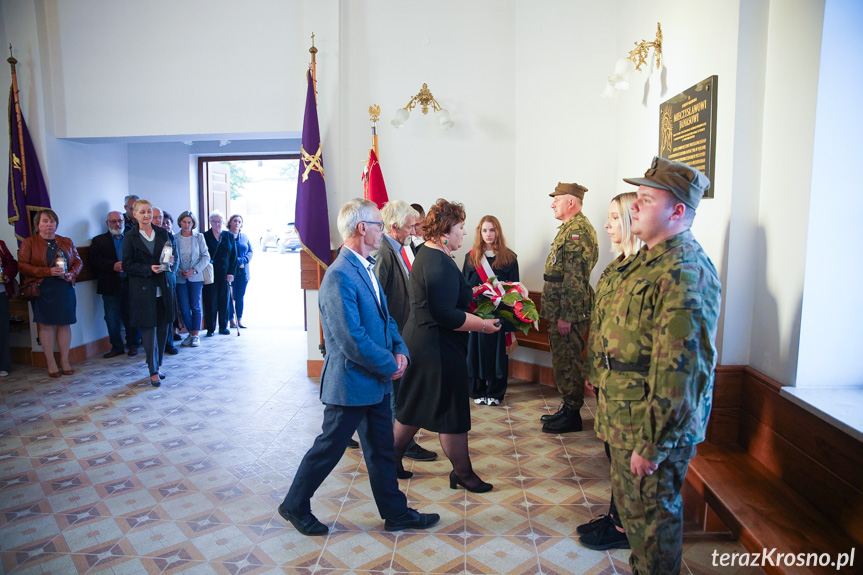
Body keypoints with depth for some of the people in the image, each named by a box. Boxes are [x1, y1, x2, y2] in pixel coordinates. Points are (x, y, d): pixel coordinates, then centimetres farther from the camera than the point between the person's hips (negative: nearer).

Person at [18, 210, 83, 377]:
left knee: (65, 324, 3)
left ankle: (65, 360, 12)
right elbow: (22, 265, -6)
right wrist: (48, 271, -17)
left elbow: (78, 262, 14)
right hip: (42, 290, -3)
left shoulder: (67, 242, 13)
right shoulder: (29, 243, 3)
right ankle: (51, 362, 9)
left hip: (65, 289, 3)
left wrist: (71, 273, -7)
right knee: (46, 325, 0)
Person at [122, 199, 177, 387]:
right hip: (143, 289, -3)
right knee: (148, 329, -3)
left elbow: (175, 256, 12)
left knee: (162, 328, 6)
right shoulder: (130, 237, 1)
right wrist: (149, 269, -16)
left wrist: (170, 264, -10)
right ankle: (153, 371, 6)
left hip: (163, 288, 3)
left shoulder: (163, 233, 10)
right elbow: (127, 264, -3)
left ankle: (158, 365, 21)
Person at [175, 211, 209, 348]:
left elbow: (206, 257, 0)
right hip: (180, 278, 1)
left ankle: (195, 335, 5)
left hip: (196, 277, -1)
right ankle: (190, 333, 15)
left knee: (195, 306, -3)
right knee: (184, 308, 1)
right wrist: (179, 271, -11)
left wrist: (194, 270, -11)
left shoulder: (199, 237, 2)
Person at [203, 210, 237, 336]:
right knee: (210, 302, 0)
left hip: (225, 275, 2)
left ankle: (223, 327, 18)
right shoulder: (204, 236, 1)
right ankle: (210, 328, 9)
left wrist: (231, 273, -1)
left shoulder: (229, 236, 8)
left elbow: (233, 256, 8)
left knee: (224, 302, 7)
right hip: (210, 275, -2)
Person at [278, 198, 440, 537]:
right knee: (329, 448, 9)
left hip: (376, 382, 9)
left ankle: (396, 513, 33)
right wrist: (389, 366, -16)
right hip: (350, 384, -9)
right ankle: (295, 506, 31)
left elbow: (385, 317, 14)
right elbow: (352, 339, -27)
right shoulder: (339, 276, -23)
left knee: (382, 450, 18)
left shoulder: (366, 268, 9)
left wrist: (400, 350, -2)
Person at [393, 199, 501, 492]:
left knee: (415, 406, 19)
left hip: (420, 341, 11)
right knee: (452, 411, 4)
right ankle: (462, 473, 21)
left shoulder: (428, 256, 12)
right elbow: (443, 314, -27)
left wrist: (474, 292, 15)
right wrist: (482, 325, -20)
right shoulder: (439, 264, -23)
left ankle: (393, 459, 31)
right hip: (438, 347, -11)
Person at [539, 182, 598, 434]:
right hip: (560, 311, 10)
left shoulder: (578, 229, -15)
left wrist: (566, 316, -23)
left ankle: (572, 415, 10)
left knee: (568, 362, -2)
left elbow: (576, 277, -22)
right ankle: (567, 408, 28)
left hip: (570, 312, -10)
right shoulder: (569, 228, 18)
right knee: (563, 359, 16)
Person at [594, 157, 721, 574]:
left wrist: (652, 444, -23)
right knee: (630, 503, 24)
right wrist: (600, 376, 21)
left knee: (652, 513, 8)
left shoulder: (684, 272, -23)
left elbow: (678, 370, -27)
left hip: (653, 428, -10)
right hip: (625, 419, 10)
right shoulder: (648, 260, 11)